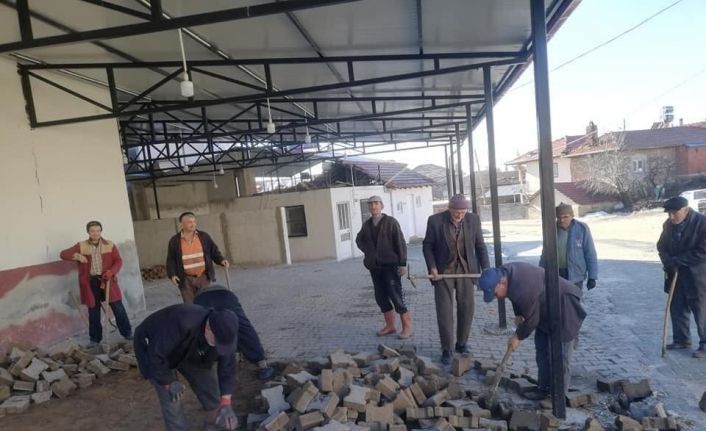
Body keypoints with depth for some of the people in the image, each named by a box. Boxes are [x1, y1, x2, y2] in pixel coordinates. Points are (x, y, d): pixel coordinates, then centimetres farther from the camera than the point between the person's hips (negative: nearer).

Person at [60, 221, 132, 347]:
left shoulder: (110, 245, 1)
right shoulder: (81, 246, 2)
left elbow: (118, 261, -1)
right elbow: (63, 254, 1)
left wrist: (111, 272, -20)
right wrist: (77, 256, -18)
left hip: (107, 281, -1)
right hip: (91, 282, 1)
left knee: (118, 307, 3)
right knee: (93, 311, 10)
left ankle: (127, 332, 17)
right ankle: (95, 338, 24)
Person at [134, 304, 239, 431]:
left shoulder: (224, 332, -26)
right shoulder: (181, 324, -46)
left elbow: (227, 366, -19)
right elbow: (156, 355, -35)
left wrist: (226, 402, -22)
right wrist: (169, 383, -24)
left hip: (189, 351, 5)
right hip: (154, 348, -4)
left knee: (210, 385, 3)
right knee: (171, 398, -11)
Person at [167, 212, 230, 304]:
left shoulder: (204, 236, 3)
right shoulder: (174, 241, 1)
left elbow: (214, 251, 8)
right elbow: (171, 260, 3)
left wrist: (221, 260, -9)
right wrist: (172, 275, -10)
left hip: (203, 277, 1)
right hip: (186, 280, -1)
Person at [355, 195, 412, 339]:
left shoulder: (391, 222, -6)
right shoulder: (367, 224, 8)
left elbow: (400, 243, -9)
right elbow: (359, 240, 26)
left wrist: (403, 263, -14)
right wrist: (368, 251, 10)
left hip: (390, 265, -5)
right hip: (375, 266, 5)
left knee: (396, 296, -5)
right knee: (381, 297, 9)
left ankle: (407, 327, 8)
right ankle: (390, 326, 22)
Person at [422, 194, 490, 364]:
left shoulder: (473, 219, -5)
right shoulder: (435, 220, -12)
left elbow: (480, 246, 2)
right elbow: (427, 246, -4)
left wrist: (486, 269, -4)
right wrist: (432, 267, -14)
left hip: (466, 269, 3)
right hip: (443, 270, -2)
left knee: (466, 308, 7)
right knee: (444, 311, -1)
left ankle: (461, 344, 26)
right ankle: (446, 349, 11)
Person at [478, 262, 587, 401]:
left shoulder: (523, 289, -37)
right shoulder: (504, 272, -10)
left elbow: (531, 320, -23)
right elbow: (517, 299, 10)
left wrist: (518, 336, -9)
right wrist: (518, 315, 3)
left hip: (563, 308, -10)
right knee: (542, 349, 13)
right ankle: (544, 388, 23)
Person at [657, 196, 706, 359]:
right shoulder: (669, 224, 2)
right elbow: (662, 246, 10)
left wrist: (677, 260, -20)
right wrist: (668, 262, -8)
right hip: (675, 274, 6)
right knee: (677, 308, 14)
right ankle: (681, 339, 28)